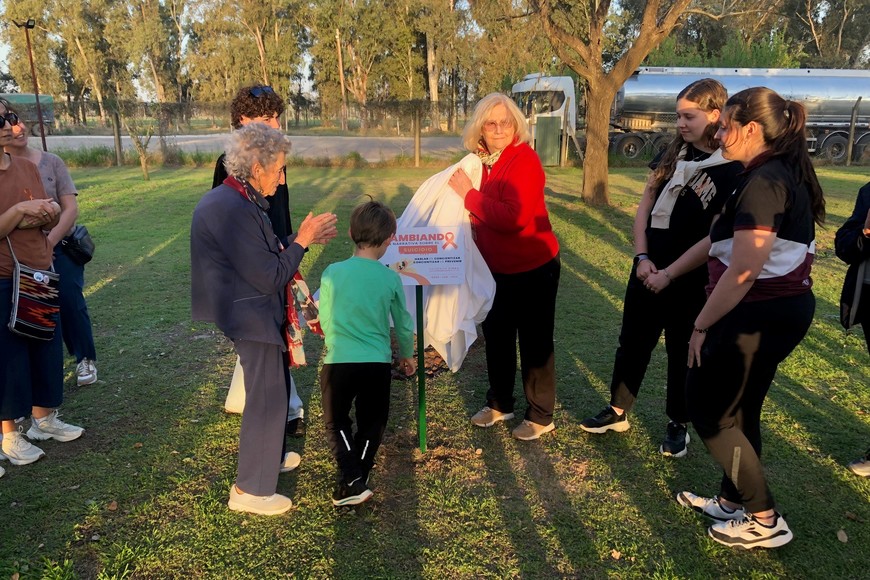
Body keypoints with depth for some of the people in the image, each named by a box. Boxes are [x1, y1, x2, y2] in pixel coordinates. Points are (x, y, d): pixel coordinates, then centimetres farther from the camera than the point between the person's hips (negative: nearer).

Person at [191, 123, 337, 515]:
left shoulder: (235, 200, 7)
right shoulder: (232, 209, -26)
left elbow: (263, 257, 12)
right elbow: (270, 277, -25)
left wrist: (301, 239, 4)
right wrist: (301, 242, -12)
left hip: (256, 312, 11)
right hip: (252, 318, -11)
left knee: (273, 390, 25)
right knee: (266, 399, 0)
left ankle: (269, 456, 44)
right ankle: (250, 490, 14)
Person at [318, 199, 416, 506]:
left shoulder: (332, 273, -6)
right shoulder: (391, 278, -3)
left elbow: (325, 322, 4)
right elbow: (403, 324, 8)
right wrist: (407, 354, 26)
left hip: (338, 362, 0)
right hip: (378, 363, 1)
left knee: (336, 422, 18)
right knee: (371, 424, 19)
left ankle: (351, 480, 3)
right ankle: (355, 484, 17)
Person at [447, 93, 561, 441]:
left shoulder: (525, 160, -19)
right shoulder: (480, 161, 4)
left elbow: (513, 218, -31)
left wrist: (469, 194, -24)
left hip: (533, 268, -7)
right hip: (495, 268, 8)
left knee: (534, 342, 6)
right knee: (496, 338, 19)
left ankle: (541, 416, 23)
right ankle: (499, 403, 38)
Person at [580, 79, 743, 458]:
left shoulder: (731, 170, -12)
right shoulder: (672, 154, 4)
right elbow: (644, 209, 5)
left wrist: (671, 272, -17)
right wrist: (642, 257, -7)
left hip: (691, 279, -5)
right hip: (648, 268, 5)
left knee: (682, 351, 10)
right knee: (632, 341, 14)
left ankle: (678, 425, 29)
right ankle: (618, 412, 30)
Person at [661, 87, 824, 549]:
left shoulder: (763, 182, -21)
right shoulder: (783, 173, 12)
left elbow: (742, 272, -26)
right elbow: (721, 239, 16)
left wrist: (701, 326, -15)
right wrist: (668, 273, 20)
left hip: (759, 315, -10)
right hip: (783, 309, 10)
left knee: (705, 407, 4)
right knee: (738, 409, 20)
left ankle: (765, 520, 14)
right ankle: (733, 502, 36)